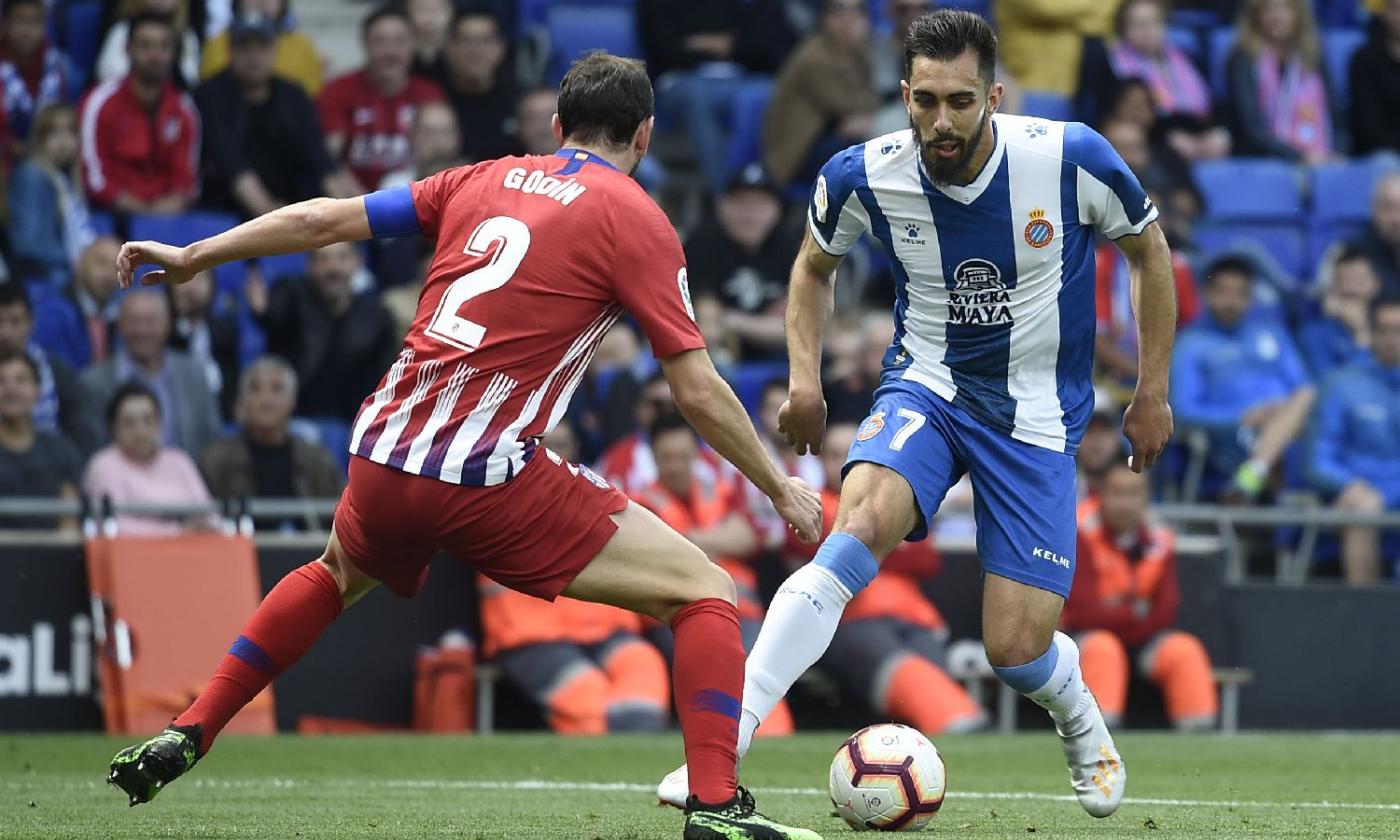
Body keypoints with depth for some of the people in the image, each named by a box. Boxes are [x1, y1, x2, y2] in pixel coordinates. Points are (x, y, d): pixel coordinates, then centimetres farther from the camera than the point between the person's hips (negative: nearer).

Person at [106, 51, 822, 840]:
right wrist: (780, 486, 10)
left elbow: (324, 218, 17)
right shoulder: (636, 218, 0)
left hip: (384, 453, 6)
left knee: (338, 573, 39)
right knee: (705, 593, 2)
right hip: (488, 478, -6)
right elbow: (699, 392, -2)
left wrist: (191, 258, 27)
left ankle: (183, 739, 35)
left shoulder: (485, 180, 15)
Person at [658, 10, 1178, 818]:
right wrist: (805, 377, -3)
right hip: (927, 388, 1)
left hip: (1037, 416, -1)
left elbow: (1150, 252, 1)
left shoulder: (1071, 158, -19)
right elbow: (815, 265, 10)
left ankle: (1082, 721, 33)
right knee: (860, 527, -31)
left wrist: (1153, 393, 4)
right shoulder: (865, 176, -14)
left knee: (1017, 652, -7)